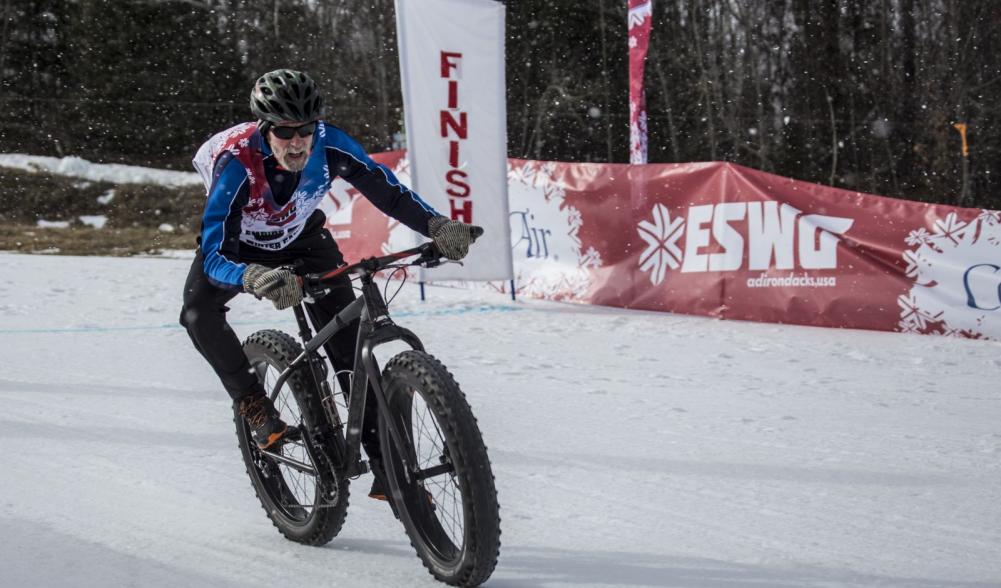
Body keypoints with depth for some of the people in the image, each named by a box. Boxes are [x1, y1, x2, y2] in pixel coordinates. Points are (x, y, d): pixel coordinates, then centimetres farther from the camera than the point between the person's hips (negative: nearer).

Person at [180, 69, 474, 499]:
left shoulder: (329, 144, -32)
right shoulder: (236, 163, -40)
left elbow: (386, 191, -23)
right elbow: (215, 256, -45)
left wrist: (436, 226, -42)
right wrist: (257, 279, -66)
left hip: (301, 237, 2)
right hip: (236, 244, -2)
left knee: (347, 339, -10)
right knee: (200, 315, -31)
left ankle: (386, 464, -2)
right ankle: (254, 406, -9)